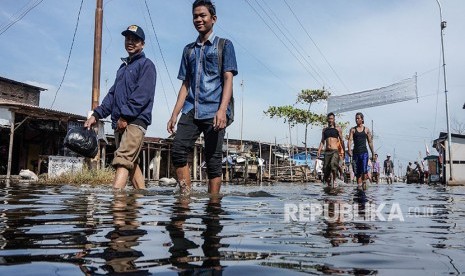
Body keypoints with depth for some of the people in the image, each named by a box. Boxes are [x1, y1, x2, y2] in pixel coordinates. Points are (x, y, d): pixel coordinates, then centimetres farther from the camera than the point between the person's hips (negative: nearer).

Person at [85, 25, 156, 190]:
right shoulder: (123, 67, 26)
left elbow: (142, 94, -13)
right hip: (119, 122, 8)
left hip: (135, 121, -8)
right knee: (131, 162, 9)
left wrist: (125, 116, -18)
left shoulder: (146, 64, 1)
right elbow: (112, 94, 21)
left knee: (123, 159, -21)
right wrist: (96, 115, 10)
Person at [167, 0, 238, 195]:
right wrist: (174, 115, 10)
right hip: (191, 111, 4)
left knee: (213, 160, -3)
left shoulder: (224, 45, 9)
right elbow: (185, 85, 19)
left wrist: (222, 109, -17)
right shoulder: (189, 50, 22)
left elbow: (228, 78, -2)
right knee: (178, 151, -12)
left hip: (213, 111, -4)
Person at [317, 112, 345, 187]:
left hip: (335, 151, -4)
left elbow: (341, 140, 8)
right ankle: (329, 184, 14)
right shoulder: (324, 130, 16)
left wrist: (343, 151, 4)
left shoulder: (337, 129, 7)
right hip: (327, 151, 4)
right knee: (325, 168, 0)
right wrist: (319, 150, 4)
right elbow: (322, 141, 16)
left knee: (333, 164, -27)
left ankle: (333, 181, -21)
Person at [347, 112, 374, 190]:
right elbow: (350, 140, -4)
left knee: (364, 169, -16)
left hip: (364, 152, -1)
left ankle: (364, 182, 4)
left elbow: (370, 142, 11)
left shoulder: (366, 129, 8)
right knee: (357, 171, 5)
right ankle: (359, 185, 14)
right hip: (356, 152, 1)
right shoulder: (352, 129, 7)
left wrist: (373, 153, 10)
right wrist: (349, 150, -19)